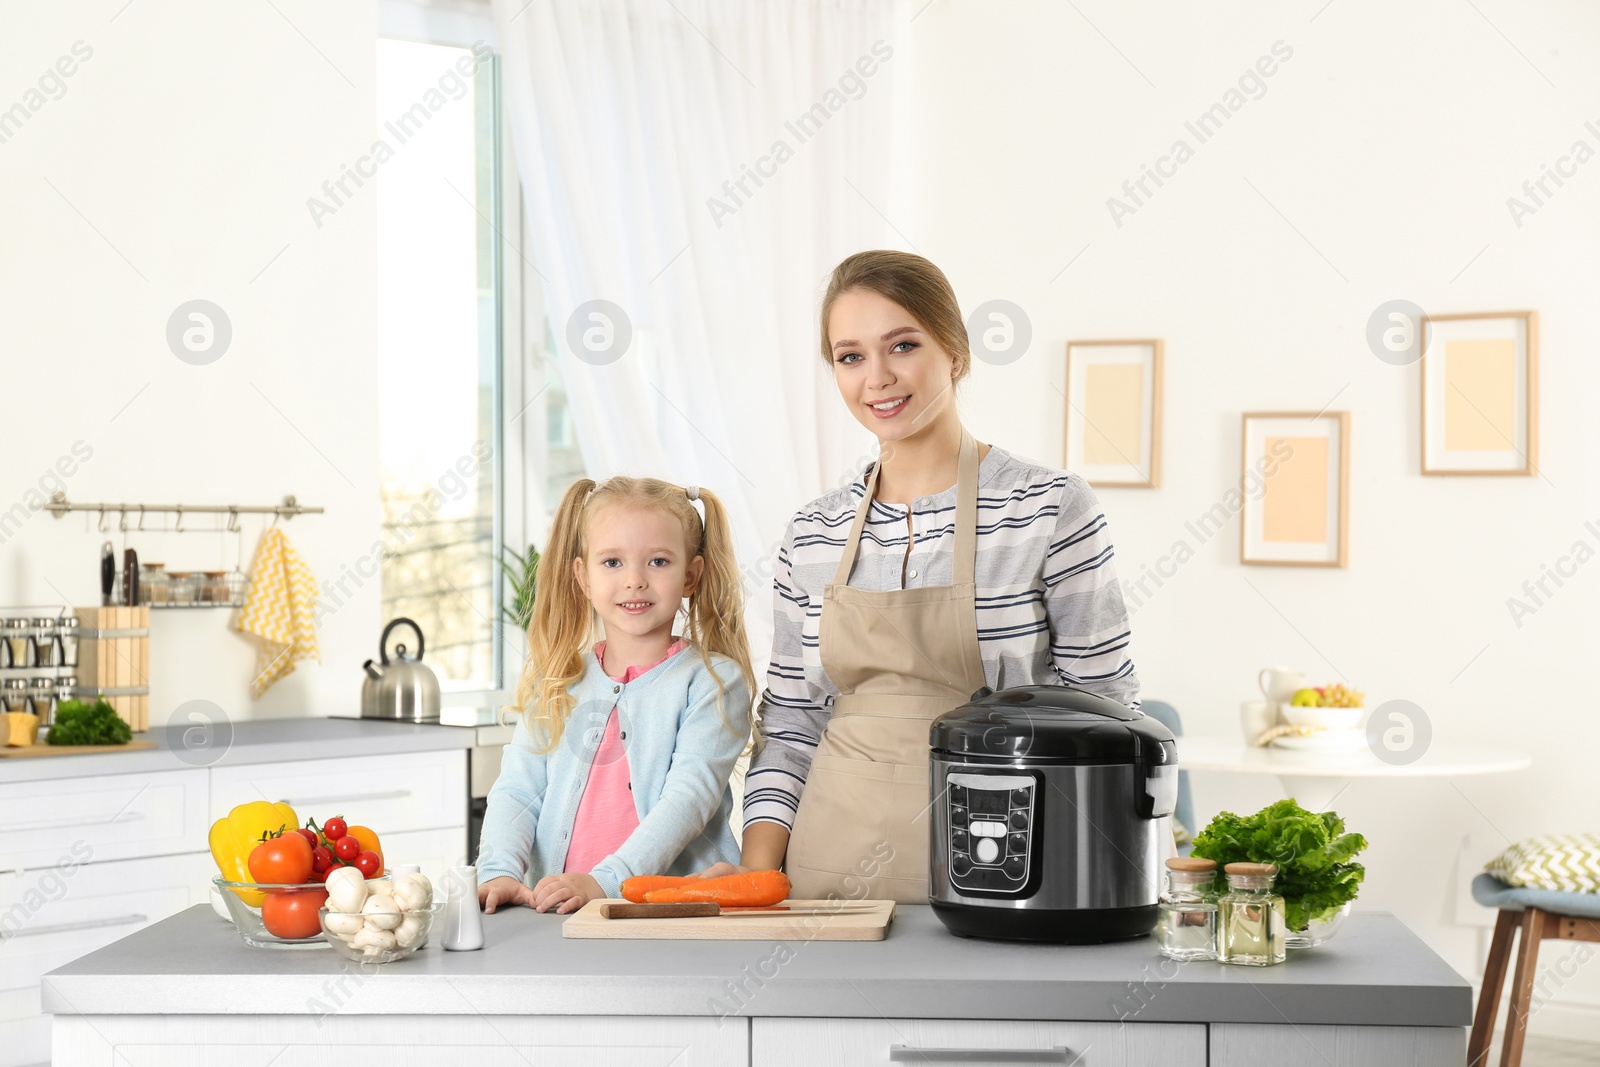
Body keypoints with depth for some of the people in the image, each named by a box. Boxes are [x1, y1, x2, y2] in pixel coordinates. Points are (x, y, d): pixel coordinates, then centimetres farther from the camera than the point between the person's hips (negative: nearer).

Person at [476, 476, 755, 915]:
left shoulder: (713, 681, 3)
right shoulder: (557, 684, 17)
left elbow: (690, 795, -9)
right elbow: (517, 790, 10)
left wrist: (605, 882, -22)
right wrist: (500, 870, -11)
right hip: (557, 912, 3)